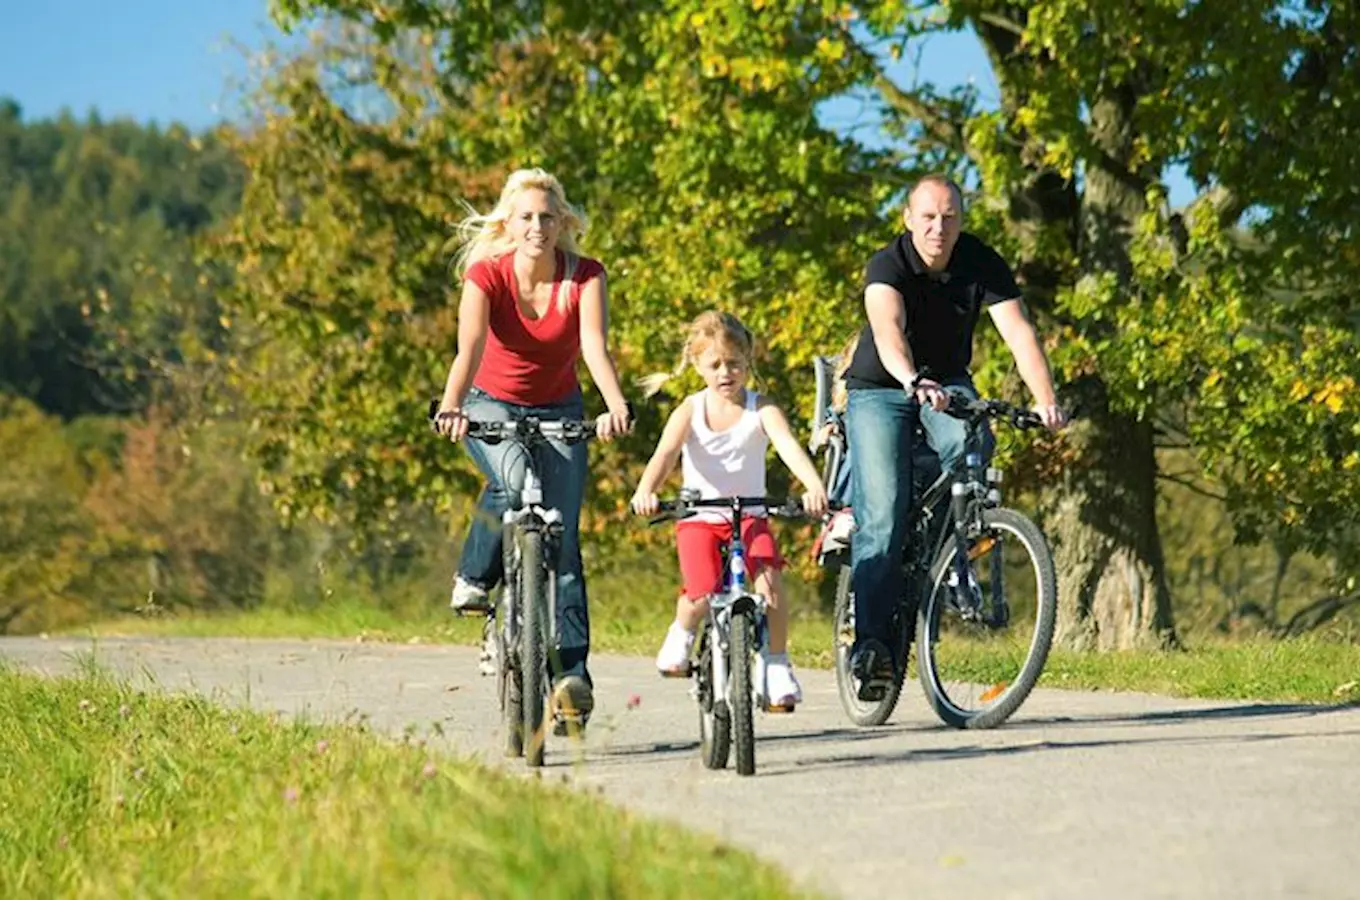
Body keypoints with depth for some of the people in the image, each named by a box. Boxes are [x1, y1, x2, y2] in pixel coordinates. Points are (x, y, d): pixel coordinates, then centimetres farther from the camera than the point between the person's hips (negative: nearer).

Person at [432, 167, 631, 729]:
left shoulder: (585, 276, -17)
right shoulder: (486, 275, -20)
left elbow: (594, 344, -32)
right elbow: (470, 347, -34)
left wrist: (616, 405, -52)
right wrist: (451, 407, -54)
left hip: (558, 410, 1)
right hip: (493, 405, -1)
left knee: (561, 534, -10)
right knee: (513, 480, -34)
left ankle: (571, 671, -11)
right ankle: (475, 576, -8)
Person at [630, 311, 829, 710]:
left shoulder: (761, 409, -6)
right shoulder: (690, 411, -5)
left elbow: (789, 447, -23)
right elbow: (665, 454, -21)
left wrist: (814, 486, -43)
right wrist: (645, 491, -42)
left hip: (749, 516, 1)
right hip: (699, 517, -1)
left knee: (769, 584, -23)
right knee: (702, 594, -22)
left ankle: (777, 663, -2)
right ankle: (682, 633, 14)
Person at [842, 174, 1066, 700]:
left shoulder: (982, 265, -14)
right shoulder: (888, 266, -22)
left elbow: (1018, 331, -25)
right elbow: (888, 330, -41)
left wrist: (1045, 399, -42)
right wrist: (912, 382, -62)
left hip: (947, 383, 2)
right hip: (879, 389, -2)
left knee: (971, 442, -33)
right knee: (884, 514, -18)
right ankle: (870, 639, -15)